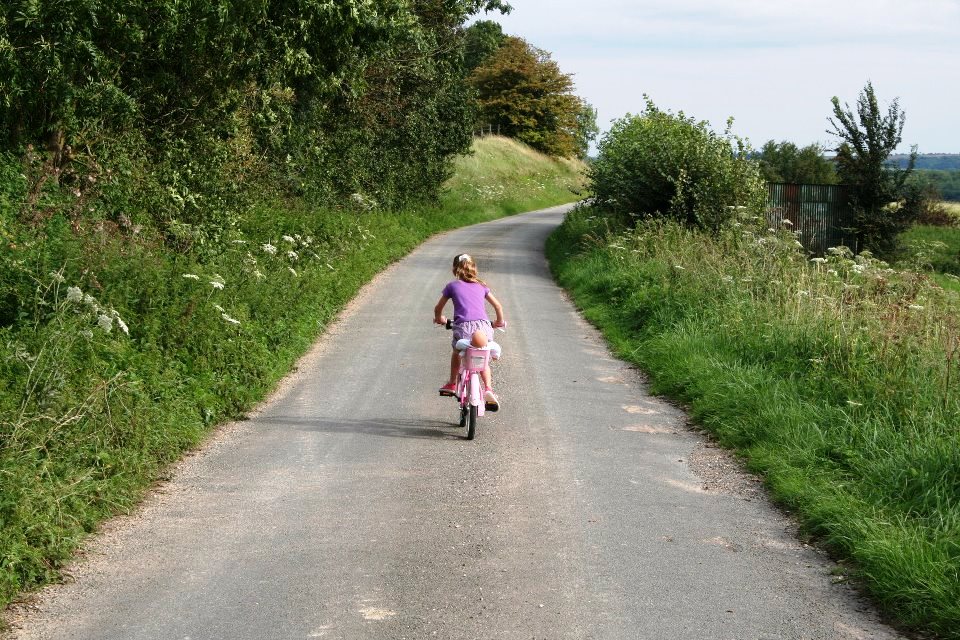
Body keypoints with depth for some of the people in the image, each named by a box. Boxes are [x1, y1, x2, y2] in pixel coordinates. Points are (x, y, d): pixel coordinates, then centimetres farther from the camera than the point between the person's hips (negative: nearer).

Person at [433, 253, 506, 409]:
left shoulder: (452, 286, 17)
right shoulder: (481, 286, 23)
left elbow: (438, 308, 26)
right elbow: (497, 305, 28)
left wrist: (439, 318, 47)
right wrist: (500, 321, 46)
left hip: (463, 327, -2)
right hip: (484, 326, 2)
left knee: (456, 352, 31)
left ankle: (452, 384, 36)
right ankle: (489, 389, 5)